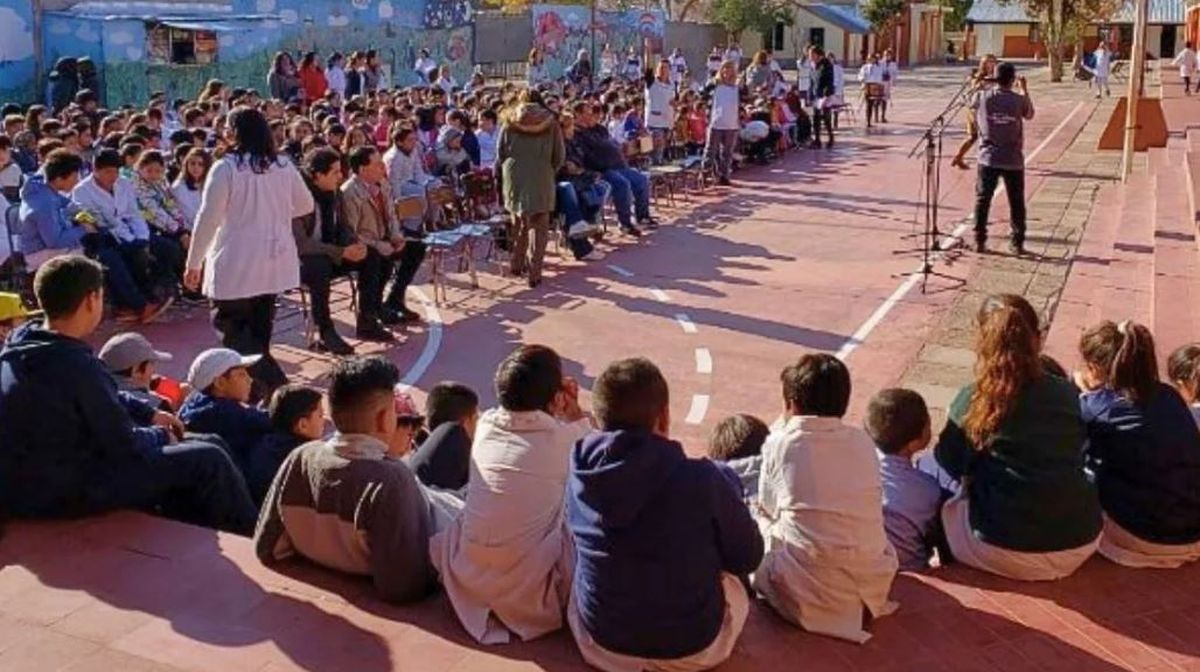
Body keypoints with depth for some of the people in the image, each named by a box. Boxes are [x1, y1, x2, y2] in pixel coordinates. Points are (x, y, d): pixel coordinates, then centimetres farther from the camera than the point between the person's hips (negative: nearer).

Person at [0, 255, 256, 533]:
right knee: (208, 460, -3)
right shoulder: (76, 366, -29)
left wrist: (149, 414, 14)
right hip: (62, 493, -10)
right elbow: (125, 446, -19)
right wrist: (160, 436, 1)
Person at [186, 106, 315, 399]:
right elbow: (305, 205, 15)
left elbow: (208, 219, -11)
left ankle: (274, 385, -13)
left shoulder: (225, 168, -12)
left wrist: (194, 263, -2)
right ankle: (255, 390, 27)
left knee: (232, 329, 3)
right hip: (275, 261, 6)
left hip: (236, 265, -5)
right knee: (259, 329, 17)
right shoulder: (284, 166, 1)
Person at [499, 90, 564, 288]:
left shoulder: (509, 122, 5)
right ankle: (534, 272, -3)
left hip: (514, 178, 2)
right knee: (538, 226, 3)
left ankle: (517, 264, 27)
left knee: (518, 222, 20)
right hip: (542, 180, -2)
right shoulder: (550, 123, 2)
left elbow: (500, 153, 7)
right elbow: (559, 156, 1)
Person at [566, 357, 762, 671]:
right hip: (692, 647, -2)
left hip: (601, 644, 2)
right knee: (733, 578, 29)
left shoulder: (579, 477, -13)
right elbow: (749, 557, -6)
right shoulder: (702, 478, -24)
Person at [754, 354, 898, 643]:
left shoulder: (780, 443, -3)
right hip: (874, 585, 4)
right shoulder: (863, 442, 6)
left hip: (809, 592, -4)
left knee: (756, 531, 19)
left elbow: (768, 509, 10)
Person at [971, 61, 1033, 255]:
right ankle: (1018, 243, 14)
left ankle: (979, 241, 4)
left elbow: (973, 106, 16)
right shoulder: (1019, 99, -8)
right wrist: (1024, 90, 19)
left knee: (982, 200, 7)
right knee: (1016, 203, 10)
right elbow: (1029, 115, 12)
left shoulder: (982, 97, -7)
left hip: (988, 158, 0)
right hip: (1013, 160, 0)